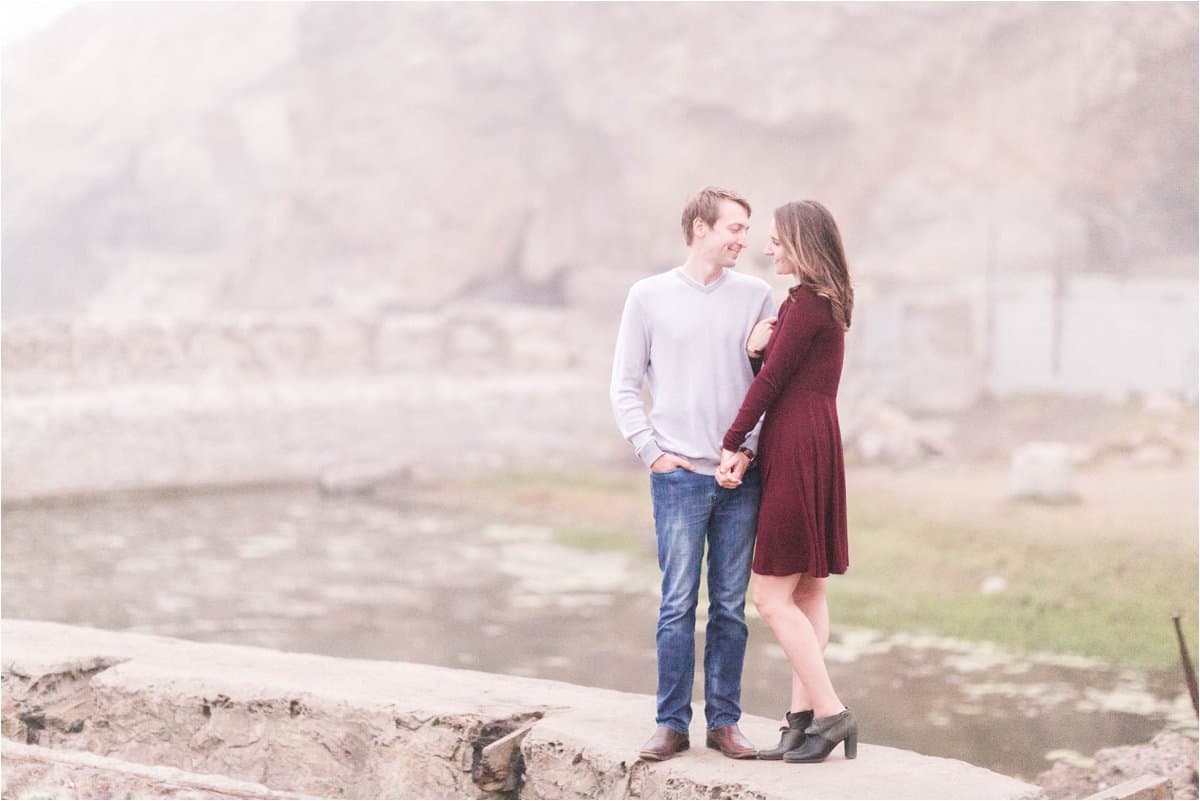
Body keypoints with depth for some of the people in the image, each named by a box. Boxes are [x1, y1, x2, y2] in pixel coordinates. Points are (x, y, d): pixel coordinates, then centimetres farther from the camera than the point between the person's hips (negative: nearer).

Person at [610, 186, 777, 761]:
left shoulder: (756, 296, 6)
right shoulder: (649, 296, 4)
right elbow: (623, 386, 7)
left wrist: (750, 448, -4)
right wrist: (650, 451, -2)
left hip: (740, 477, 2)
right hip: (679, 476, -1)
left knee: (731, 607, 5)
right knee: (677, 605, -2)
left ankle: (723, 721, 12)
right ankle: (672, 723, 5)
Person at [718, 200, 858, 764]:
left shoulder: (806, 304, -14)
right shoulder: (827, 303, 17)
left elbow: (770, 379, -12)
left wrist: (732, 445, -7)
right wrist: (764, 342, -7)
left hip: (796, 455, -10)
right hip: (818, 447, 10)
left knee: (772, 596, -8)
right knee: (808, 593, 9)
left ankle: (831, 713, -7)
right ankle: (803, 717, 11)